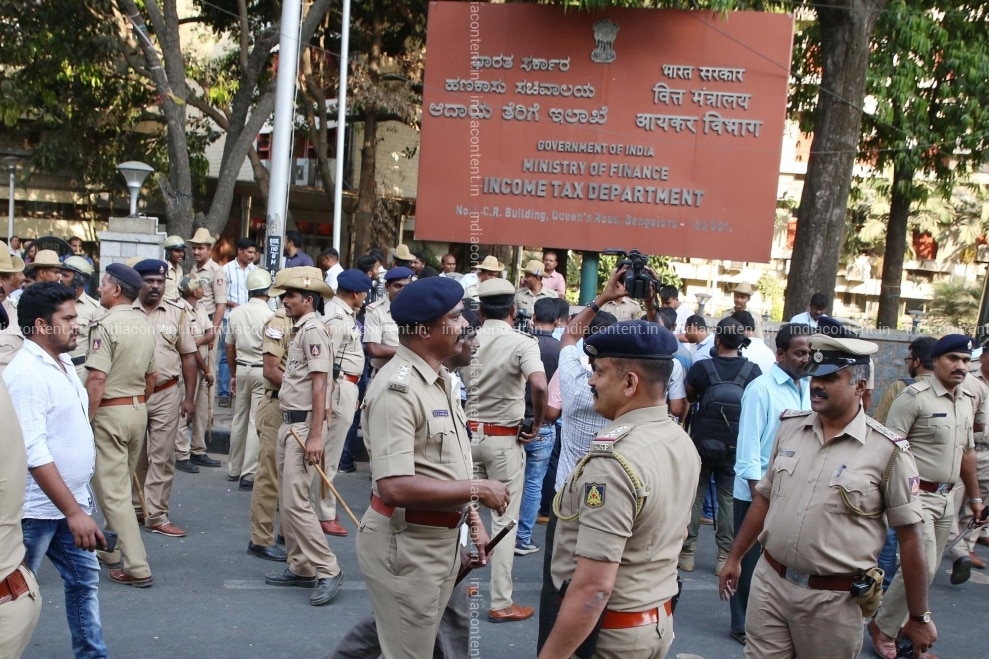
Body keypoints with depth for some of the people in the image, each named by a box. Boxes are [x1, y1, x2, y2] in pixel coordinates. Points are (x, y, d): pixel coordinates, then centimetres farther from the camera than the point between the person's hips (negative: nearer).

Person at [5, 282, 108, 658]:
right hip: (37, 509, -9)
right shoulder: (27, 373, -21)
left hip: (71, 501, 9)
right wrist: (73, 512, -29)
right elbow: (34, 452, -27)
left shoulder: (62, 362, 7)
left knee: (84, 579, 15)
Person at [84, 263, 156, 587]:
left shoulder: (107, 325, -17)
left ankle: (137, 568, -5)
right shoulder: (145, 325, 7)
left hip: (110, 412, -8)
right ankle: (112, 551, 32)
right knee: (120, 485, 20)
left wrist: (86, 420, -16)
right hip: (138, 409, 8)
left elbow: (97, 379, -22)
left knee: (112, 491, -3)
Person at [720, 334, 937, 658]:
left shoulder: (888, 450, -10)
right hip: (769, 583, 4)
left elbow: (909, 537, -6)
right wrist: (734, 557, 18)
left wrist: (919, 617, -2)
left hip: (834, 599, -3)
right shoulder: (790, 427, 3)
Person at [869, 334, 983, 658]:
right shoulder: (914, 397, -14)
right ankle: (883, 626, 10)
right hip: (917, 495, -8)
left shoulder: (966, 401, 11)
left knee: (927, 570, 11)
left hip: (946, 498, 8)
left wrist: (974, 496, 21)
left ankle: (904, 626, 24)